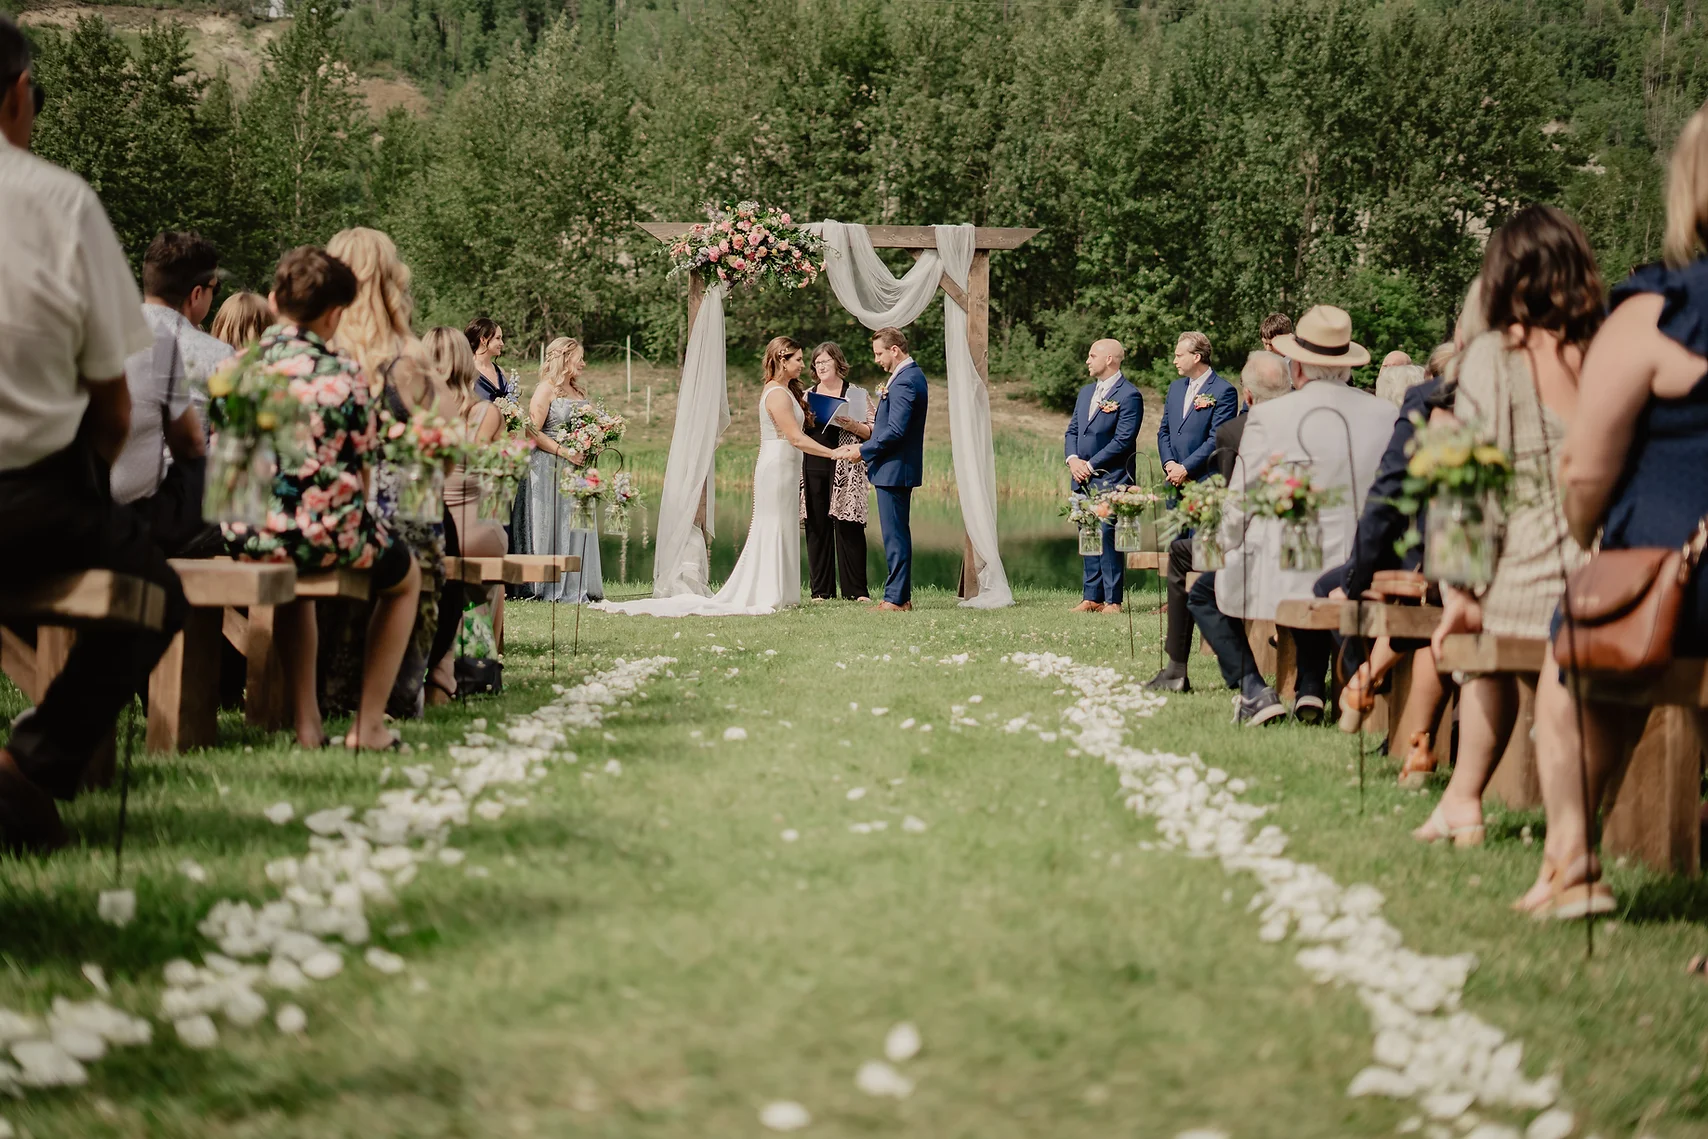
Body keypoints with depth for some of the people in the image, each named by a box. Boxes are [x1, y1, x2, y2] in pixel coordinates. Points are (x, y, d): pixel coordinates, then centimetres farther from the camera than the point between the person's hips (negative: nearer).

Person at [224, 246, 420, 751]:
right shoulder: (345, 374, -8)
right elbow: (360, 478, -5)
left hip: (244, 538, 4)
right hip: (325, 535, -4)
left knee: (294, 582, 40)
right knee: (404, 576, 29)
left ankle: (306, 721, 32)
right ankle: (368, 725, 24)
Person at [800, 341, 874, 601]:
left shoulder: (856, 395, 6)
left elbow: (873, 432, 3)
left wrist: (853, 426, -14)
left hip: (845, 469, -3)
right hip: (812, 469, 3)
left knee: (848, 528, -6)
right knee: (817, 528, 1)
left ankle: (857, 590, -1)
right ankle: (821, 590, 6)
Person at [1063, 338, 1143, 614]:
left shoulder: (1128, 396, -9)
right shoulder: (1086, 392, 18)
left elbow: (1122, 441, -15)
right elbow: (1072, 431, 17)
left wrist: (1091, 465, -14)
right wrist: (1072, 459, -2)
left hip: (1110, 480, -8)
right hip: (1083, 479, 8)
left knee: (1108, 536, -8)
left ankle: (1112, 600, -4)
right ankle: (1091, 597, 13)